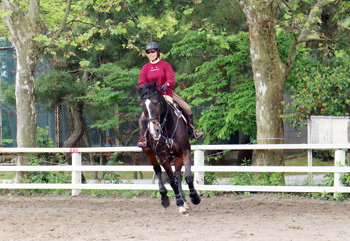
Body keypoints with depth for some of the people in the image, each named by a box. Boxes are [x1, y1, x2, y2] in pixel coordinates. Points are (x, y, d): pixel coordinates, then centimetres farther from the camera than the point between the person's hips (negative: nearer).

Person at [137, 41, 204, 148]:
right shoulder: (145, 68, 5)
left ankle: (192, 131, 11)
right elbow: (141, 84, 0)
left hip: (167, 93, 0)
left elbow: (171, 79, -11)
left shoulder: (165, 65, 0)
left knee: (187, 108, -10)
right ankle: (143, 138, 4)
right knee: (143, 116, -18)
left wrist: (166, 85, -33)